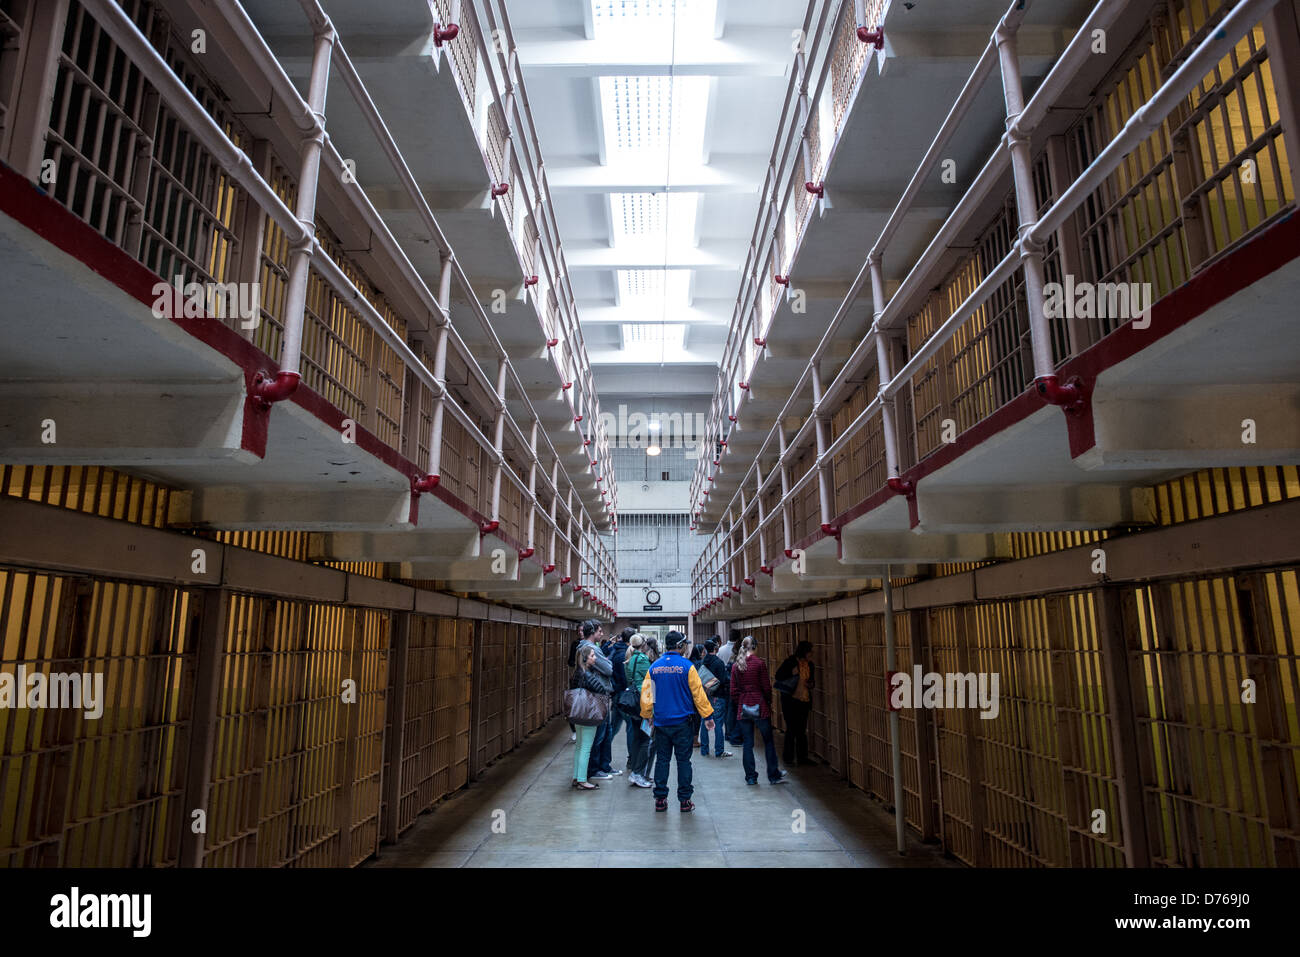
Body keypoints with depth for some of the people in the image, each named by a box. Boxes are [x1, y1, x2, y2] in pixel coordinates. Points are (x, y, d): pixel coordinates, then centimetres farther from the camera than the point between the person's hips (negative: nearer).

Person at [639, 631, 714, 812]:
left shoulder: (654, 667, 1)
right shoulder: (686, 666, -10)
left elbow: (646, 694, 6)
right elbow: (698, 693, -6)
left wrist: (648, 715, 20)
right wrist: (707, 716, 3)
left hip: (661, 721, 3)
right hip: (682, 722, -3)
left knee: (662, 760, 11)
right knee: (683, 760, 5)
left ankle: (660, 799, 13)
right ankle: (685, 800, 9)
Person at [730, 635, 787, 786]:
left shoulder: (735, 665, 2)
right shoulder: (759, 663, -9)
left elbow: (733, 690, 4)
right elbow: (766, 687, -7)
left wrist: (738, 706, 14)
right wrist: (769, 702, 8)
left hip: (743, 708, 3)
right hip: (760, 707, -3)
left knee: (747, 744, 8)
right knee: (769, 741, 10)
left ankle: (750, 777, 12)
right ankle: (773, 776, 17)